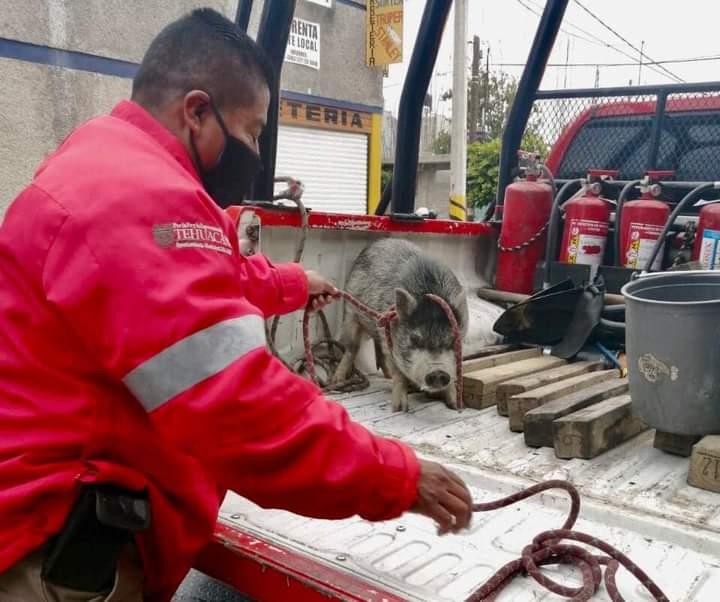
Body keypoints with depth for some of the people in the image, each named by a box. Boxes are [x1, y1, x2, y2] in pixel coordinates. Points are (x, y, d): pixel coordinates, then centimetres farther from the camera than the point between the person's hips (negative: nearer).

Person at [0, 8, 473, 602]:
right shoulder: (137, 200, -26)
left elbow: (199, 288, 28)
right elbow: (243, 409, -30)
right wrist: (399, 480, -20)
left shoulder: (107, 168, 11)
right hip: (55, 549, -10)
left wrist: (289, 283, 36)